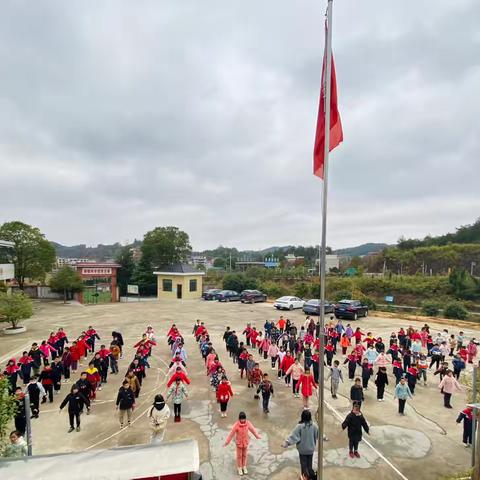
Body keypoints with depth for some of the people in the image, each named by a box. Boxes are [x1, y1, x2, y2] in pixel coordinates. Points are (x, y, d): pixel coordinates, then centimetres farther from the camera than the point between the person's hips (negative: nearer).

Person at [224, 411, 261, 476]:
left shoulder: (248, 423, -19)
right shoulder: (236, 425, -28)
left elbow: (253, 430, -2)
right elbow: (231, 433, -21)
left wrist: (257, 436, 11)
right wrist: (227, 442, -17)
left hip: (246, 442, 2)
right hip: (239, 442, -2)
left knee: (244, 455, 21)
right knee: (239, 456, 16)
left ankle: (244, 467, 43)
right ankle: (239, 468, 38)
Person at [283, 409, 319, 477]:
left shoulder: (300, 426, -24)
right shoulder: (314, 425, -15)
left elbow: (293, 436, -25)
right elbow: (318, 435, -1)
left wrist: (286, 443, -22)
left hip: (302, 449, -3)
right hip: (311, 449, 3)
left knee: (303, 464, 15)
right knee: (309, 464, 21)